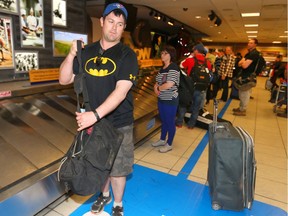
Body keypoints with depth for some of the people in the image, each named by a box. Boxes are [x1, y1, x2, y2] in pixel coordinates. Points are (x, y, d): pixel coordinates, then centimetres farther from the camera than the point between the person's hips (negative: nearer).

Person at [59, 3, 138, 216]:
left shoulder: (127, 55, -9)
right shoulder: (87, 51, 3)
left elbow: (121, 92, -21)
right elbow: (64, 80, 2)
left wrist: (95, 115, -29)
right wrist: (71, 55, -13)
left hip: (119, 124, -4)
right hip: (92, 121, 4)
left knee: (117, 167, 10)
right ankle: (105, 194, 49)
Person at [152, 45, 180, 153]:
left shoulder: (173, 67, -16)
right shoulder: (162, 68, 9)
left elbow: (169, 85, -26)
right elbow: (157, 82, 16)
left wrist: (158, 87, -9)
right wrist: (156, 88, -7)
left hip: (170, 100, -8)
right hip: (161, 99, 8)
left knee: (170, 122, 6)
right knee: (163, 121, 20)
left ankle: (169, 144, 20)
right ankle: (162, 140, 37)